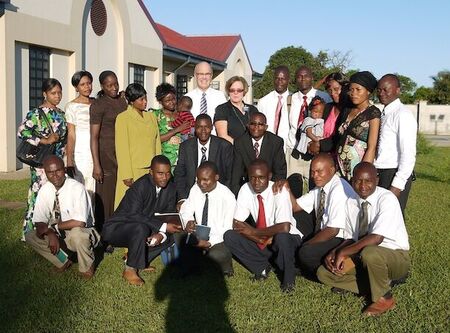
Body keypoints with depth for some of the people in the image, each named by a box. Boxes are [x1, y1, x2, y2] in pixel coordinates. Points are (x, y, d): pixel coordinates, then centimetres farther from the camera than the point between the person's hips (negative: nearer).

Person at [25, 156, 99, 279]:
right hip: (59, 234, 6)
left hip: (82, 233, -6)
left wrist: (52, 227, -21)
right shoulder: (45, 190, -6)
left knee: (76, 234, -38)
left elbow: (79, 222, -30)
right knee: (30, 236, -12)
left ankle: (86, 268, -9)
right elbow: (39, 221, -5)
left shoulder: (77, 188, -23)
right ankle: (63, 261, 2)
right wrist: (51, 234, -25)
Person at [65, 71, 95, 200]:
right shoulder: (72, 106, -2)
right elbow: (71, 135, -6)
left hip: (96, 154, 4)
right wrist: (69, 161, -12)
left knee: (94, 192, 3)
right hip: (80, 155, -4)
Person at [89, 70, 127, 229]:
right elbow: (94, 137, -9)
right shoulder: (98, 105, -6)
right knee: (106, 196, -4)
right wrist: (96, 165, -15)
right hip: (106, 154, -5)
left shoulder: (123, 101, 12)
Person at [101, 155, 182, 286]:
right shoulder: (140, 186, -25)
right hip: (115, 229, -7)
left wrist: (161, 234, -21)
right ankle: (129, 270, -16)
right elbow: (133, 215, -31)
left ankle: (137, 261, 0)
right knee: (141, 228, -35)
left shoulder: (170, 188, -4)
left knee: (169, 237, -10)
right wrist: (163, 227, -34)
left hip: (140, 229, 7)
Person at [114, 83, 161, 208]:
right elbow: (122, 148, -6)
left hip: (151, 170, 5)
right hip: (133, 171, -4)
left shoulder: (151, 117, 13)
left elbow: (157, 144, 12)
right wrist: (127, 175, -11)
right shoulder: (123, 118, -2)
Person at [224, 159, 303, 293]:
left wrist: (254, 232, -23)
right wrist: (262, 239, -23)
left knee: (281, 238, -38)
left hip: (287, 240, -4)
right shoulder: (245, 190, -11)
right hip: (261, 241, 4)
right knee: (229, 236, -16)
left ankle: (288, 279, -9)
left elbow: (284, 228, -34)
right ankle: (262, 267, -1)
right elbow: (237, 224, -11)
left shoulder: (279, 191, -23)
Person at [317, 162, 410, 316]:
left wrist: (343, 253, -25)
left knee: (369, 253, -40)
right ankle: (381, 283, -1)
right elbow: (351, 238, 6)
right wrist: (335, 252, -15)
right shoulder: (351, 202, 0)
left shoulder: (387, 199, -20)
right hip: (363, 258, 7)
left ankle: (384, 298, -11)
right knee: (324, 273, -8)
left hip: (395, 257, -6)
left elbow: (376, 238, -30)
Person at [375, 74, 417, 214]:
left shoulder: (403, 115, -12)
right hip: (382, 175, 8)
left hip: (396, 176, -8)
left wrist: (397, 185, -19)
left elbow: (408, 154, -17)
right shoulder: (384, 114, 14)